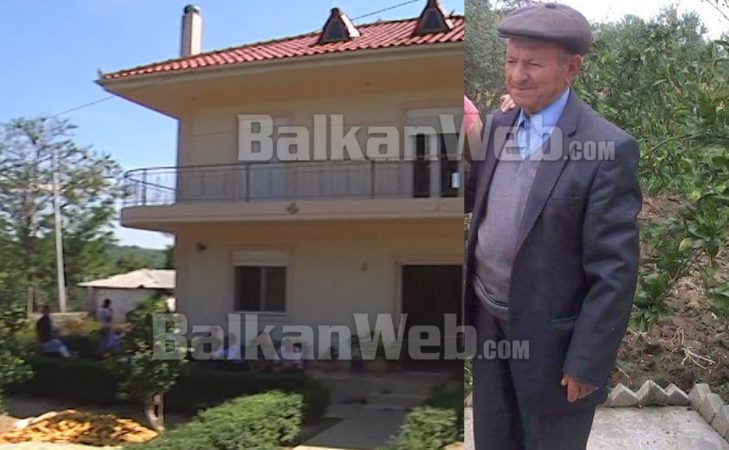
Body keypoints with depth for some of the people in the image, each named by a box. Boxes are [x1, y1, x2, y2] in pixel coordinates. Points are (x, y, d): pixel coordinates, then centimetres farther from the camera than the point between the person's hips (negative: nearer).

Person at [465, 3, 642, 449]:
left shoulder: (610, 148, -18)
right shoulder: (498, 125, 2)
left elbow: (615, 270, -17)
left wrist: (587, 361, -15)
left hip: (552, 335, -6)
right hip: (489, 320, 6)